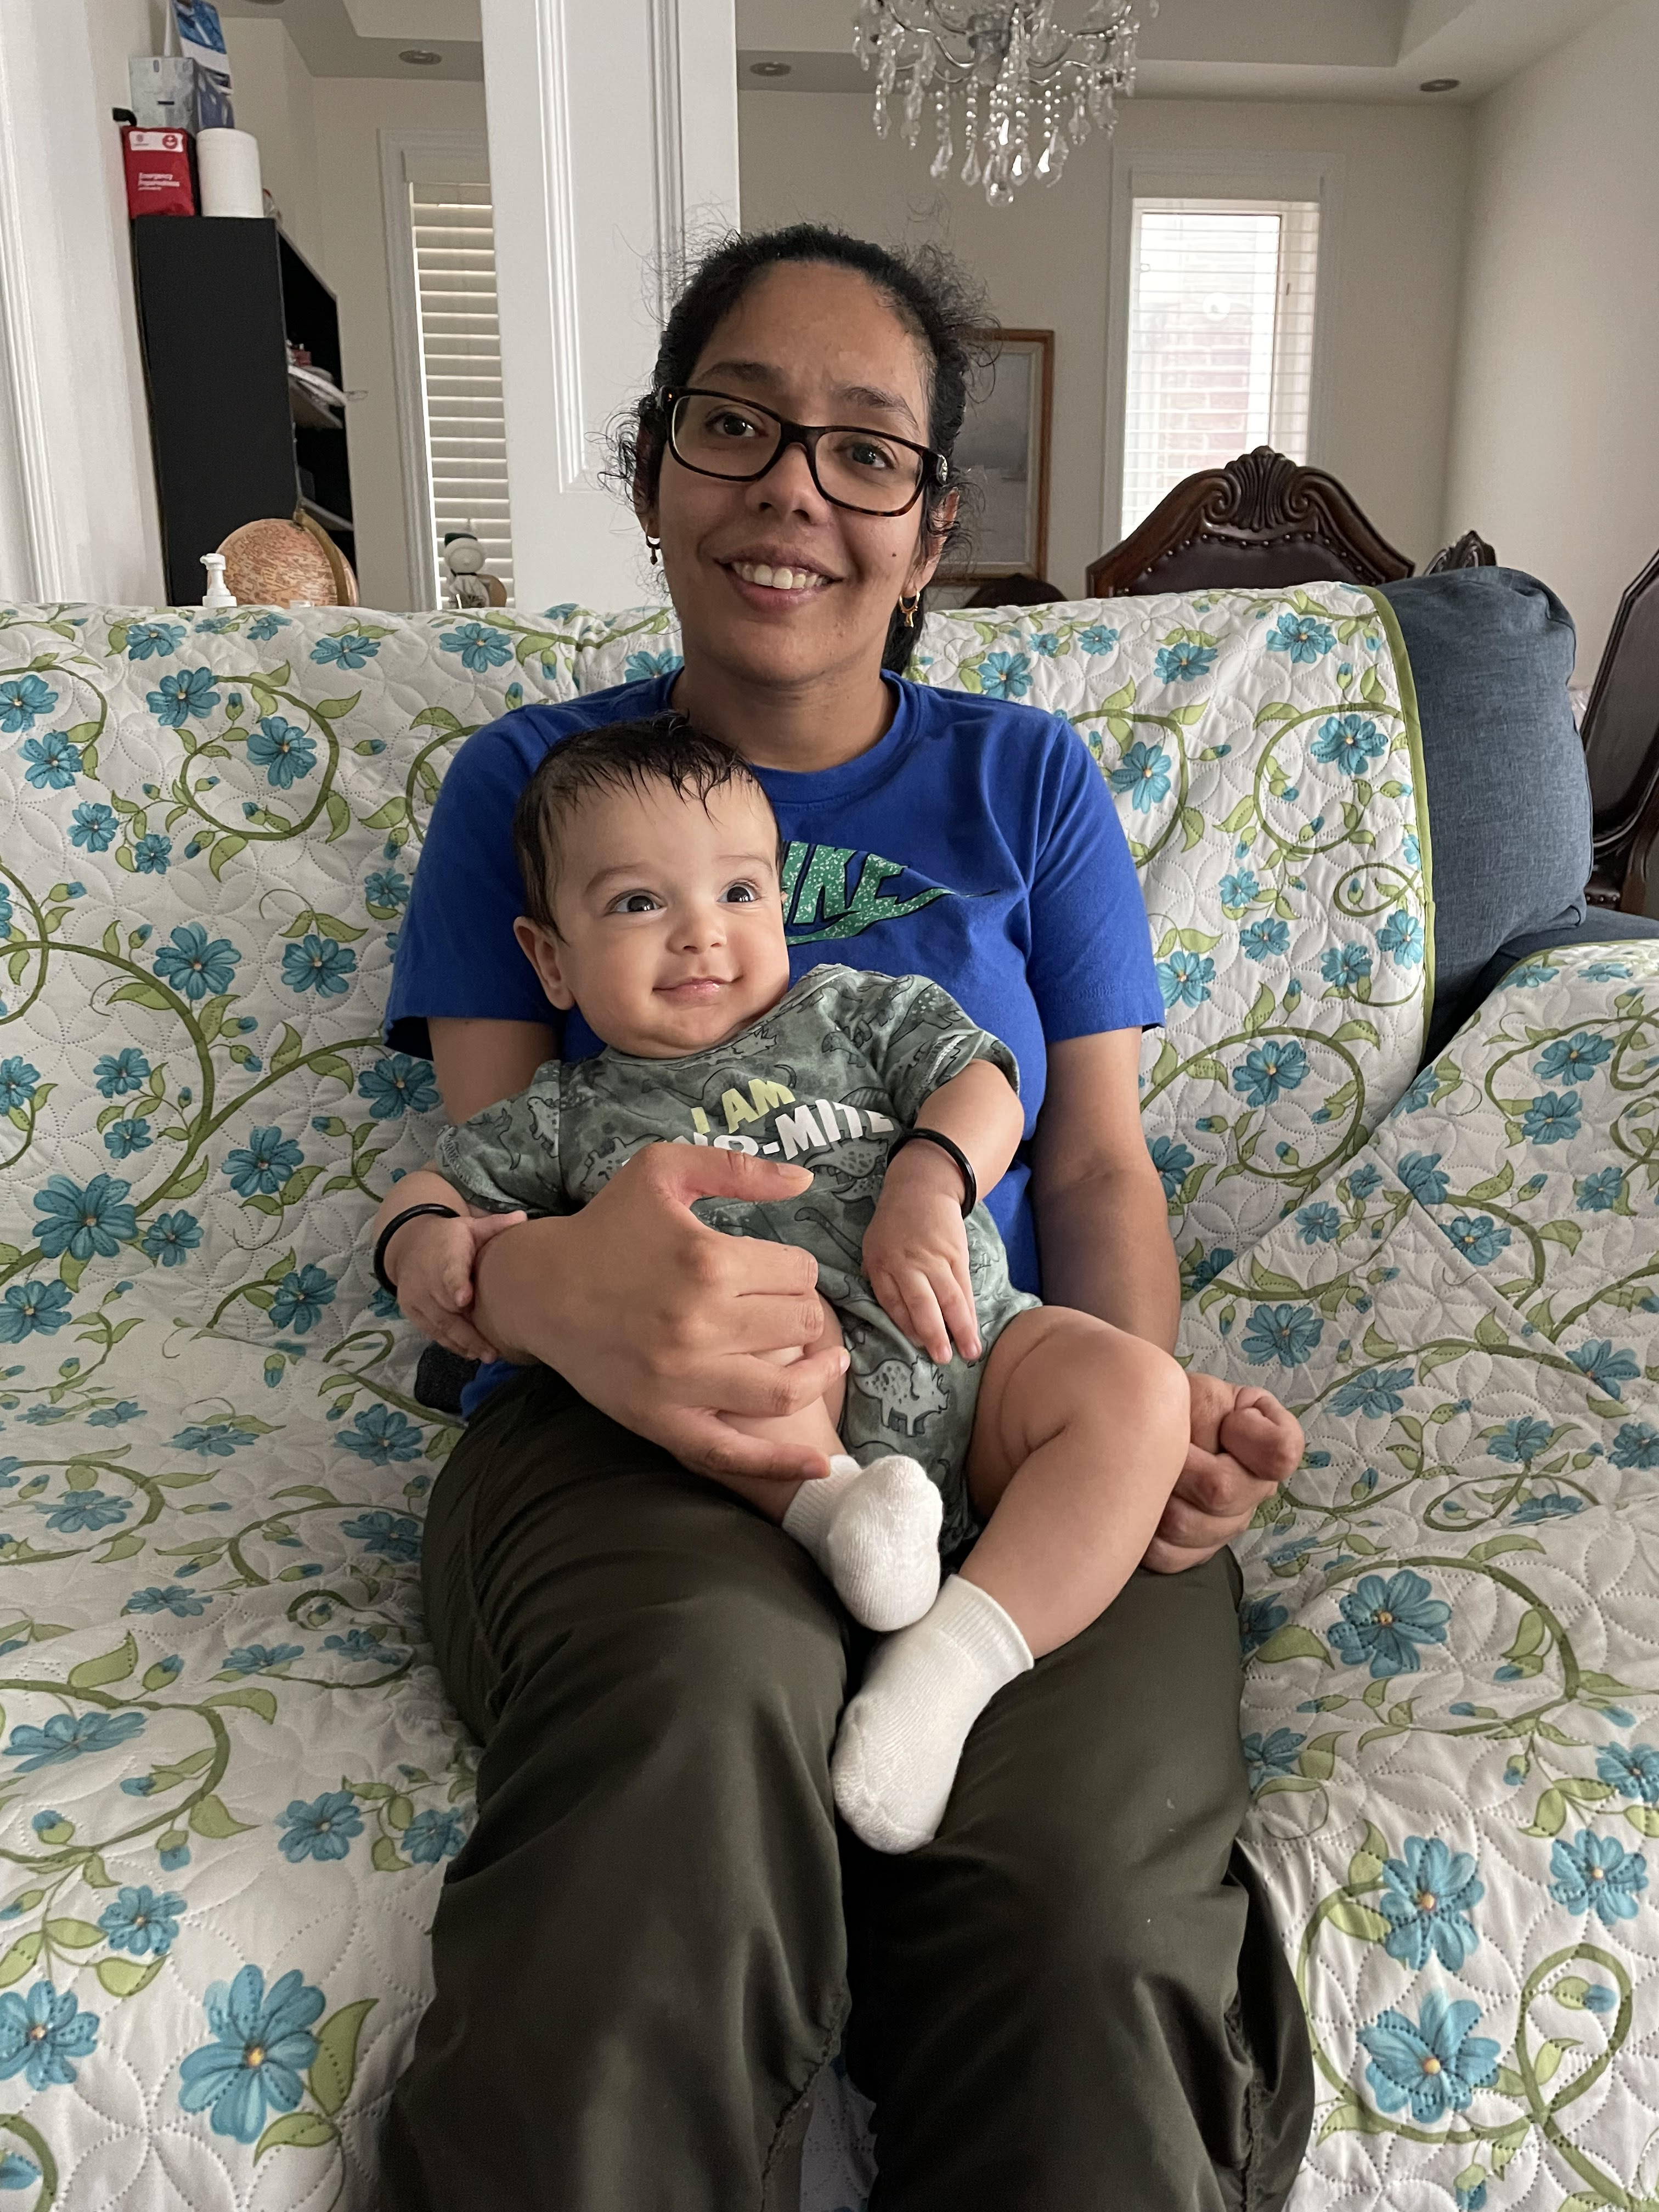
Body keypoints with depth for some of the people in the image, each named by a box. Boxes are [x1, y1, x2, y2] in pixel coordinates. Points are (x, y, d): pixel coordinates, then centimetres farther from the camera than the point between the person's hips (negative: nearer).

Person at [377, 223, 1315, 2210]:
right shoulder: (528, 783, 13)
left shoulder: (1022, 778, 16)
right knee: (707, 1694, -36)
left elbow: (1098, 1163, 11)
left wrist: (1141, 1394, -11)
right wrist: (532, 1282, -21)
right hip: (619, 1426, 0)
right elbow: (465, 1192, 5)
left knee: (1081, 1899, -30)